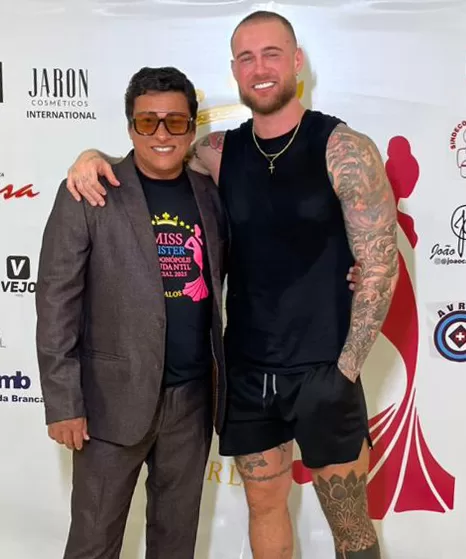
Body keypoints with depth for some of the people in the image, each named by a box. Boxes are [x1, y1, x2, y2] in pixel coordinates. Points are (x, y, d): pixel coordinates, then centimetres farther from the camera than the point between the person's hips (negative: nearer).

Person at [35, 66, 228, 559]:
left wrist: (220, 371, 6)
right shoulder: (88, 194, -8)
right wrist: (63, 401, -12)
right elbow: (56, 302, -9)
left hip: (194, 395, 4)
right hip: (115, 396, -4)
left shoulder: (209, 194, 5)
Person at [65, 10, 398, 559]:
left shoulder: (344, 150, -9)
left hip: (322, 371, -3)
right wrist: (94, 156, -3)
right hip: (246, 373, 4)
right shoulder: (220, 152, 3)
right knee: (264, 504, 17)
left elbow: (380, 268, -10)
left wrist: (346, 370, -12)